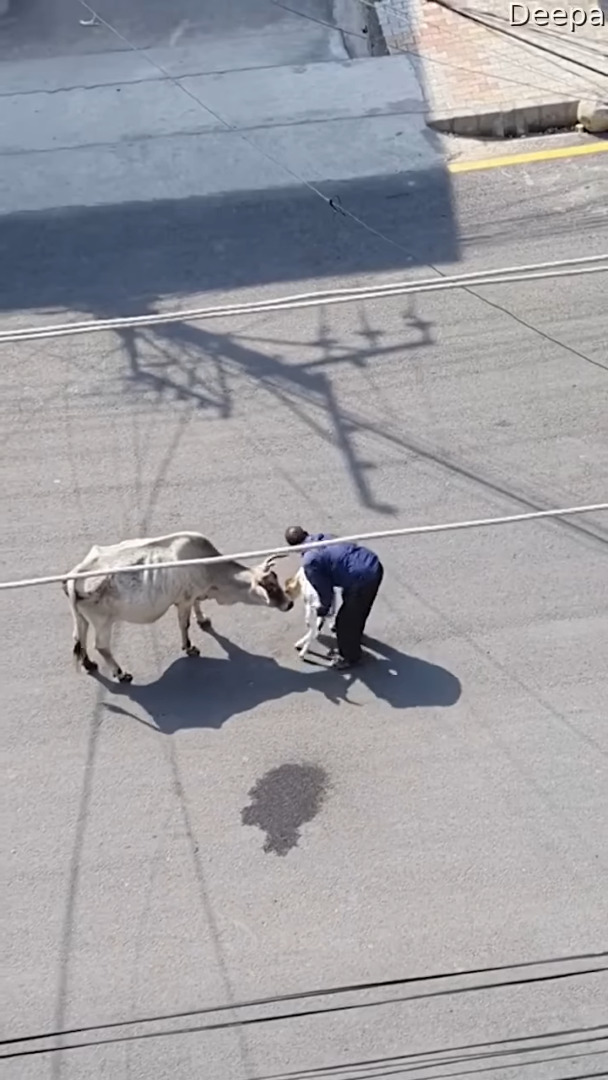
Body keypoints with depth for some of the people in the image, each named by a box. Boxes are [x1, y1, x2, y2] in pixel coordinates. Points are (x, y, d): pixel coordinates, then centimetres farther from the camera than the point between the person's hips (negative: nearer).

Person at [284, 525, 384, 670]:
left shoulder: (310, 562, -13)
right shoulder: (324, 536, 12)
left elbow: (325, 591, -4)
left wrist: (323, 609, 18)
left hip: (363, 579, -9)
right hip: (375, 565, 9)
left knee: (344, 620, 16)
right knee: (358, 608, 37)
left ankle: (350, 657, 38)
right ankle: (355, 633, 65)